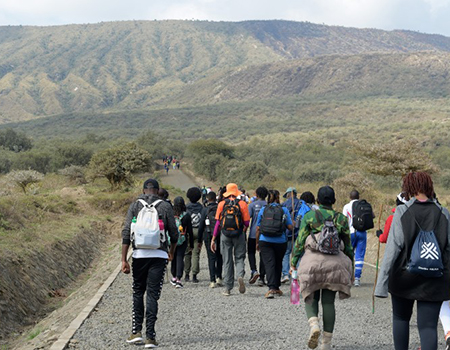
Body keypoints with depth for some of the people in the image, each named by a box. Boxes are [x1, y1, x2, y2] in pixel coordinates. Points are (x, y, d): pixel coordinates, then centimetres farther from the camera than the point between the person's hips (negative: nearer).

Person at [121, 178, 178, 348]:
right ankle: (150, 336, 0)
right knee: (153, 295, 1)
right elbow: (174, 234, 4)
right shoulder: (165, 206, 2)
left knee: (138, 292, 16)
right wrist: (171, 252, 23)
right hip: (159, 255, -1)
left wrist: (124, 260, -2)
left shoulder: (135, 206, 4)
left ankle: (136, 331, 14)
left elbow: (126, 233, -3)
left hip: (139, 254, 1)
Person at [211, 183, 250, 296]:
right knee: (239, 257, 11)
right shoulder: (242, 204, -2)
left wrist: (213, 239, 4)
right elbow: (246, 222, -3)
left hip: (225, 234, 1)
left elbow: (218, 222, 0)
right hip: (238, 234, -1)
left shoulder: (222, 204, 1)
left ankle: (228, 288, 8)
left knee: (227, 261, 8)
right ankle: (240, 276, -20)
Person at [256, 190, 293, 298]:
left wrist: (257, 242, 14)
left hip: (265, 241, 0)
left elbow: (258, 228, 5)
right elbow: (290, 227, -4)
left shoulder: (263, 210, 3)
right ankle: (276, 288, 27)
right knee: (278, 264, 17)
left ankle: (271, 288, -21)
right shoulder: (284, 210, -1)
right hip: (280, 241, 0)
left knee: (269, 264, -5)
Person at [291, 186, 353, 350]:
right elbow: (348, 246, 12)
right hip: (335, 263, 2)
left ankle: (313, 324, -17)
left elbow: (300, 242, 1)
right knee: (328, 301, 6)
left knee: (311, 297, 12)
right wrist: (351, 269, 20)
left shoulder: (309, 216, 4)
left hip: (312, 261, -1)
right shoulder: (341, 219, 10)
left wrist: (293, 263, 7)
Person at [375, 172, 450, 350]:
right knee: (428, 325, 2)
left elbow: (392, 248, -13)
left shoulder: (402, 212, -8)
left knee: (400, 318, 21)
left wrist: (382, 284, -12)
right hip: (434, 281, 1)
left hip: (404, 276, -1)